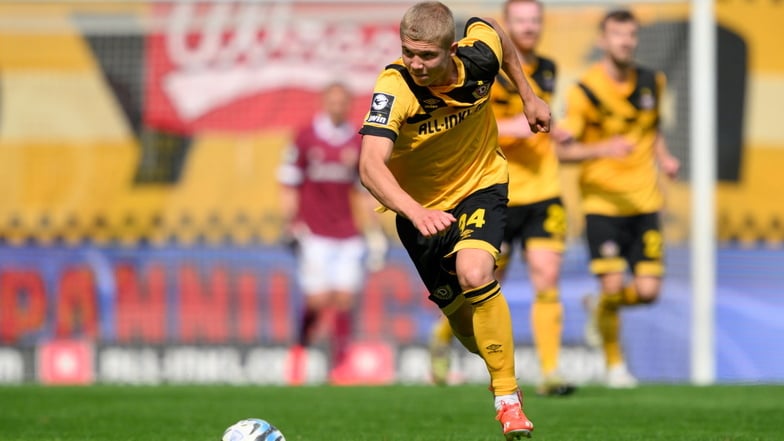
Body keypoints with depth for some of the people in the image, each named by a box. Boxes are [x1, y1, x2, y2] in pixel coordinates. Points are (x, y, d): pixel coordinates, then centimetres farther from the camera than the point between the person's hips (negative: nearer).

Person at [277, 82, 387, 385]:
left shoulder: (357, 144, 9)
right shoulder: (305, 139, -1)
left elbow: (364, 193, 16)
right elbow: (288, 185, 2)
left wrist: (375, 234, 13)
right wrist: (290, 225, -6)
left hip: (347, 234, 3)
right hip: (314, 235, -3)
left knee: (345, 299, -3)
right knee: (318, 300, -10)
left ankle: (340, 366, 5)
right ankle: (300, 348, 16)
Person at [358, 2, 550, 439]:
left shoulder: (478, 55, -23)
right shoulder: (394, 89, -33)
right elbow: (371, 165, -47)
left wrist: (529, 96, 8)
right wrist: (416, 213, -63)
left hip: (481, 182, 0)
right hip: (420, 202, 0)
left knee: (475, 275, -26)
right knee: (460, 313, 7)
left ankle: (509, 398, -15)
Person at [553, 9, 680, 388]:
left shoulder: (652, 83, 5)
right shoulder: (585, 90, -11)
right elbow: (563, 150, -12)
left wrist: (663, 157, 5)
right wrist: (604, 149, -28)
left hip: (644, 201, 4)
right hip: (602, 200, -4)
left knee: (647, 291, -3)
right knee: (612, 285, -10)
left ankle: (600, 308, 31)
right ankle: (614, 363, 13)